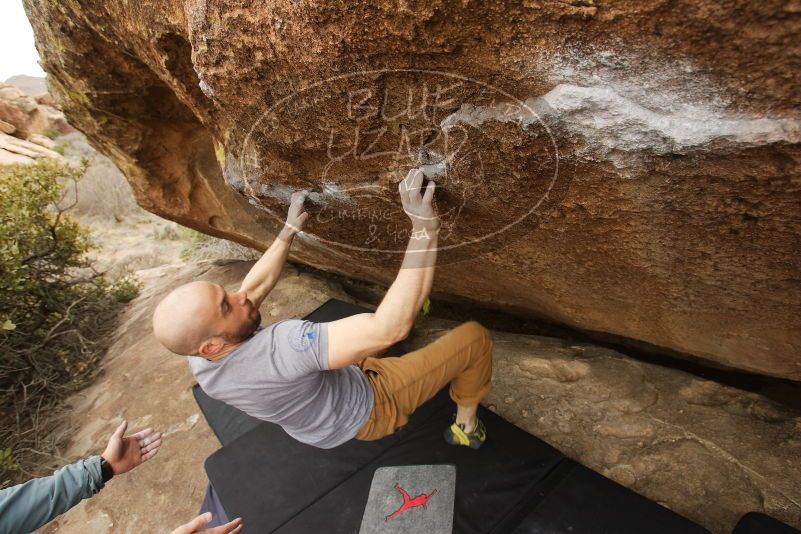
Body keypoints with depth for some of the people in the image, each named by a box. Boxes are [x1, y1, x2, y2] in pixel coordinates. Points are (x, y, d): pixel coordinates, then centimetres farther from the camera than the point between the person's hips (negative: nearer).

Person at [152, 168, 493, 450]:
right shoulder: (279, 347, -46)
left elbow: (254, 286, -3)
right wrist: (425, 228, -49)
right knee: (475, 336, -4)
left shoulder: (200, 360, -17)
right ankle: (466, 427, 19)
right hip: (366, 409, -7)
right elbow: (391, 327, -51)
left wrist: (290, 229, -1)